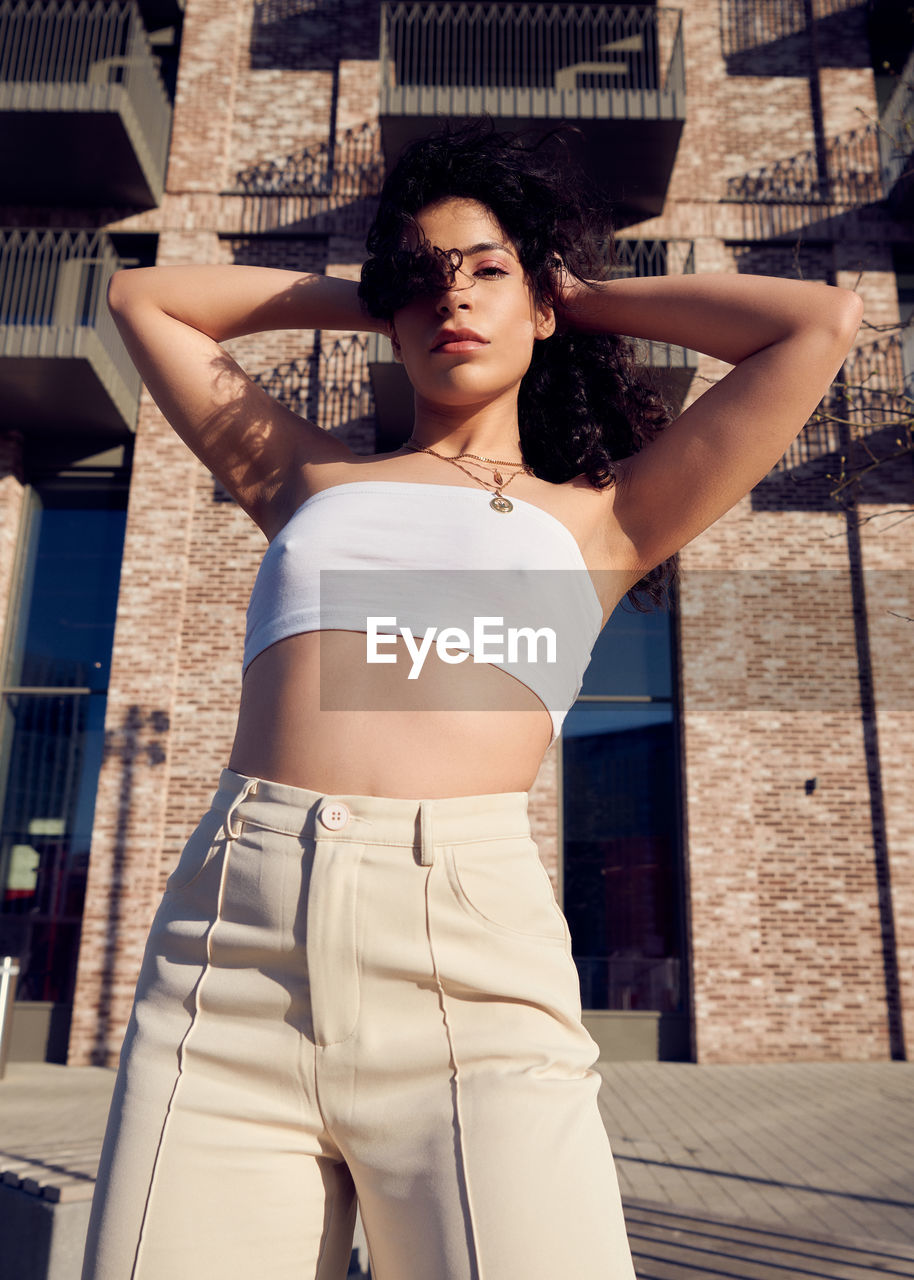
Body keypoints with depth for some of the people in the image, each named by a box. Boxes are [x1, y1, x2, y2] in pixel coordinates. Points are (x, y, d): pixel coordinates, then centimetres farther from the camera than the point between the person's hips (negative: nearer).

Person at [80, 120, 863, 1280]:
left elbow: (825, 320, 18)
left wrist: (587, 297, 26)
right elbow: (141, 297, 35)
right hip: (228, 938, 2)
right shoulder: (309, 481, 23)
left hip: (466, 948, -1)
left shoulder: (599, 520, 17)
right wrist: (365, 300, 32)